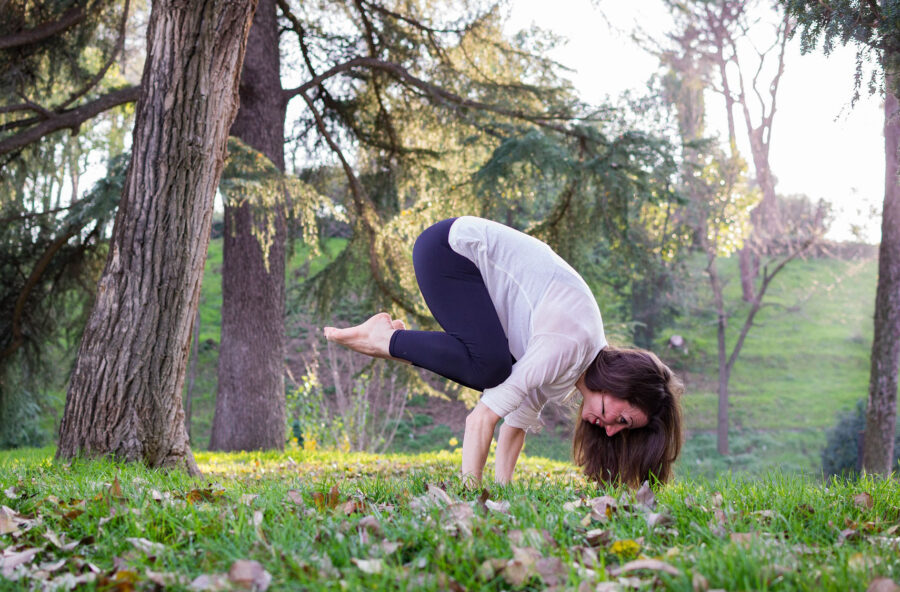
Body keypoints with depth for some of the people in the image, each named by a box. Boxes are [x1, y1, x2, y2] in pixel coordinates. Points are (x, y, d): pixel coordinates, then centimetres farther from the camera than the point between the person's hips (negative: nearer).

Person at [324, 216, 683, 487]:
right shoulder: (567, 347, -27)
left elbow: (520, 418, 4)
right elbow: (484, 415, -30)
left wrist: (501, 487, -1)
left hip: (464, 254, 9)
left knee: (502, 376, -4)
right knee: (490, 365, -27)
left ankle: (394, 345, 3)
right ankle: (386, 339, -10)